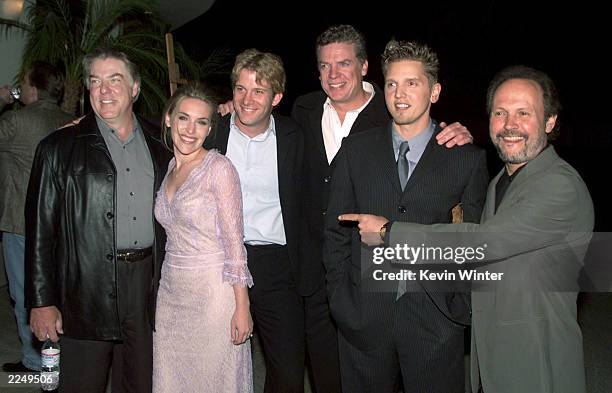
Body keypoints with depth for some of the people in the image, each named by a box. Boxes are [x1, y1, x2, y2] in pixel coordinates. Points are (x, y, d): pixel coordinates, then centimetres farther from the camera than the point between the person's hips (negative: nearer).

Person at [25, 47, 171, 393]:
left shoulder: (160, 144, 8)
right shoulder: (59, 148, -1)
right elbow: (41, 230, -3)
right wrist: (41, 302, -6)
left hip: (148, 284, 3)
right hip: (87, 289, -3)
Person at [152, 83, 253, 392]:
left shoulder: (219, 168, -11)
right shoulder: (166, 169, 9)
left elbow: (234, 241, -13)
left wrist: (242, 307, -14)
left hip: (212, 293, -6)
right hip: (171, 293, 6)